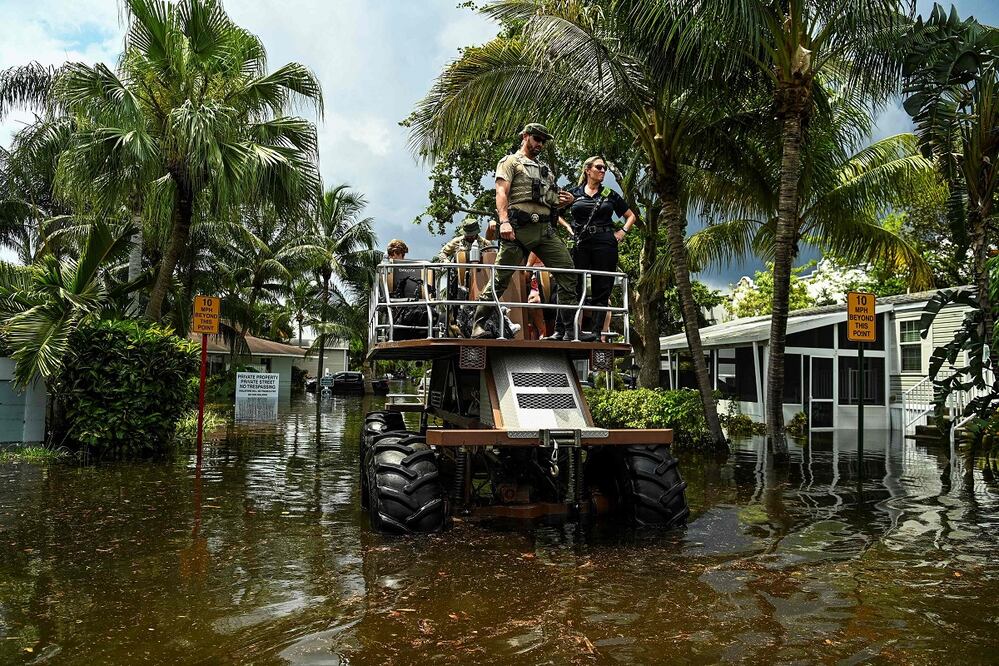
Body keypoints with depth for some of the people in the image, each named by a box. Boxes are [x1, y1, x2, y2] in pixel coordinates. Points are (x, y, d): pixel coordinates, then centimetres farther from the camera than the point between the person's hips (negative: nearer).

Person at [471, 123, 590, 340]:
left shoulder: (545, 169, 30)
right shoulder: (511, 162, 9)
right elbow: (501, 193, -6)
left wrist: (564, 201, 10)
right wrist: (504, 221, -22)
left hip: (546, 229, 6)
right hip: (520, 228, -6)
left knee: (568, 272, -3)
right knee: (501, 277, -7)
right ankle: (479, 326, -1)